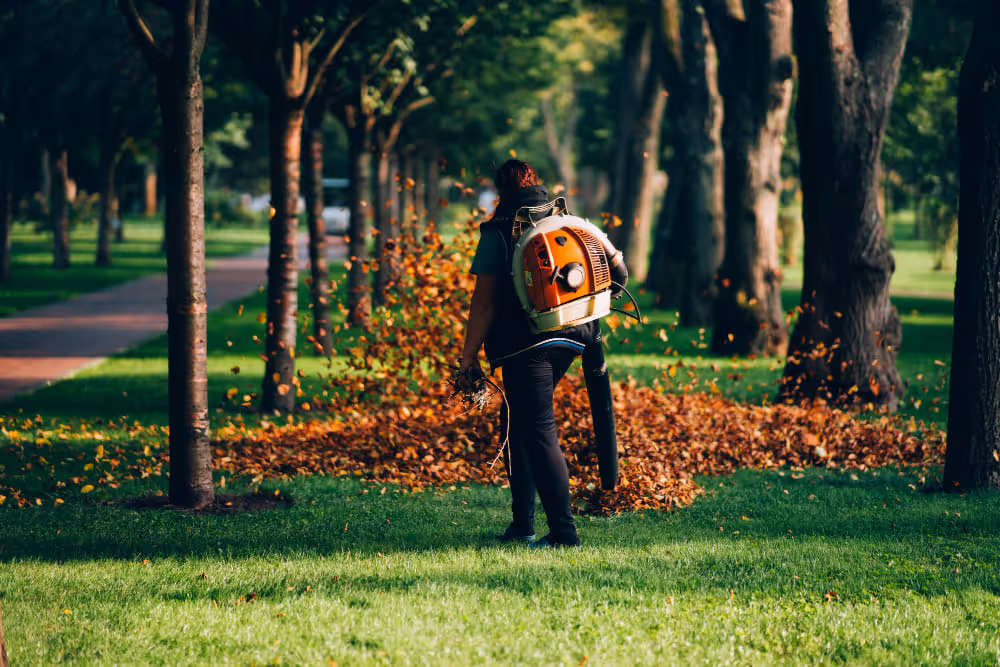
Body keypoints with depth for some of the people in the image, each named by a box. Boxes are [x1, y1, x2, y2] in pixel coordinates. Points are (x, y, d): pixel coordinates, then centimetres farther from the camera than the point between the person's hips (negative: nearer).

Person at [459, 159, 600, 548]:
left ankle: (564, 533, -11)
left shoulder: (499, 232, -4)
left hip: (525, 346, -7)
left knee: (539, 433, -6)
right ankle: (522, 525, 21)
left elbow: (484, 301, -8)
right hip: (568, 341, 7)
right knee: (515, 423, 20)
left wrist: (469, 356, -3)